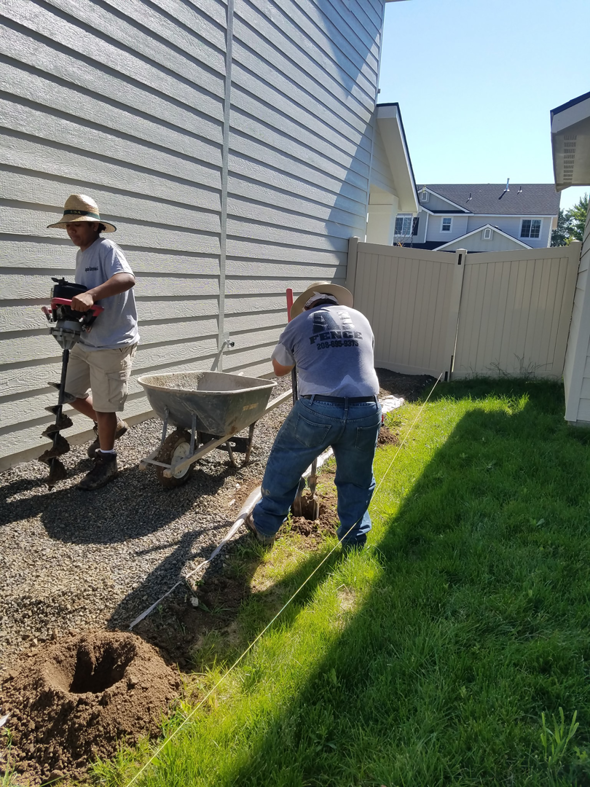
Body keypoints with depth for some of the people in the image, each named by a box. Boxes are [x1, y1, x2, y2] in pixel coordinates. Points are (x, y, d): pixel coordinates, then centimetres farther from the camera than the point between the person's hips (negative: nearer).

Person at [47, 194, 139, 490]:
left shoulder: (106, 249, -15)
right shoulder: (81, 254, 14)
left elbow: (126, 278, -35)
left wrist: (91, 295, -46)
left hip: (112, 344, -9)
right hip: (85, 341, 9)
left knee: (104, 405, 1)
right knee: (72, 393, 17)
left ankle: (106, 462, 19)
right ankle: (110, 427, 39)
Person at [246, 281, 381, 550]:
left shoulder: (299, 323, 11)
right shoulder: (360, 319, 19)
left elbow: (279, 368, 23)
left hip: (317, 410, -2)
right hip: (366, 411, 2)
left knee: (284, 465, 20)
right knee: (356, 479, 23)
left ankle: (264, 525, 33)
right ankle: (354, 538, 31)